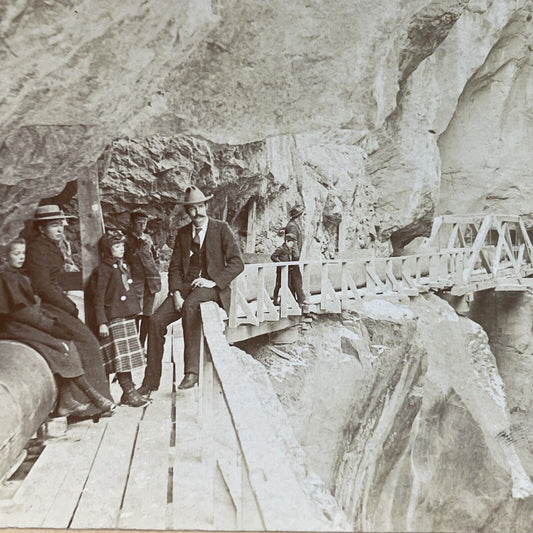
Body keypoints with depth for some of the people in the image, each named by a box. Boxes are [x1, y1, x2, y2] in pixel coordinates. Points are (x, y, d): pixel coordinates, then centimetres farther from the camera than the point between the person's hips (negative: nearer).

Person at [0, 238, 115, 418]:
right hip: (15, 327, -8)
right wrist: (48, 325, -18)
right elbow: (18, 310, -16)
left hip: (29, 321, 8)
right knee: (62, 348, -18)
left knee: (67, 344, -10)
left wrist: (50, 320, 2)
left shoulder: (19, 276, 20)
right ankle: (93, 396, -11)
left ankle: (66, 403, -14)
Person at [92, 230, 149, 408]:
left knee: (129, 356, 11)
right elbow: (98, 299, -12)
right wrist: (102, 323, -17)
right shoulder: (104, 269, -8)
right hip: (114, 319, -8)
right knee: (121, 357, -5)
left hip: (128, 317, 9)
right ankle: (129, 393, 2)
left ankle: (130, 392, 19)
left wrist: (135, 310, 18)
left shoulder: (123, 267, 17)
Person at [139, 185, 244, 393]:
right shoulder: (182, 233, 14)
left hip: (212, 287, -4)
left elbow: (237, 263, -4)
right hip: (185, 285, 4)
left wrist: (214, 282, -16)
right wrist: (176, 294, -7)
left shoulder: (221, 229, 2)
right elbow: (175, 268, 11)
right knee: (157, 320, -16)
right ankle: (151, 380, -4)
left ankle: (192, 371, -33)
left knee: (190, 305, -37)